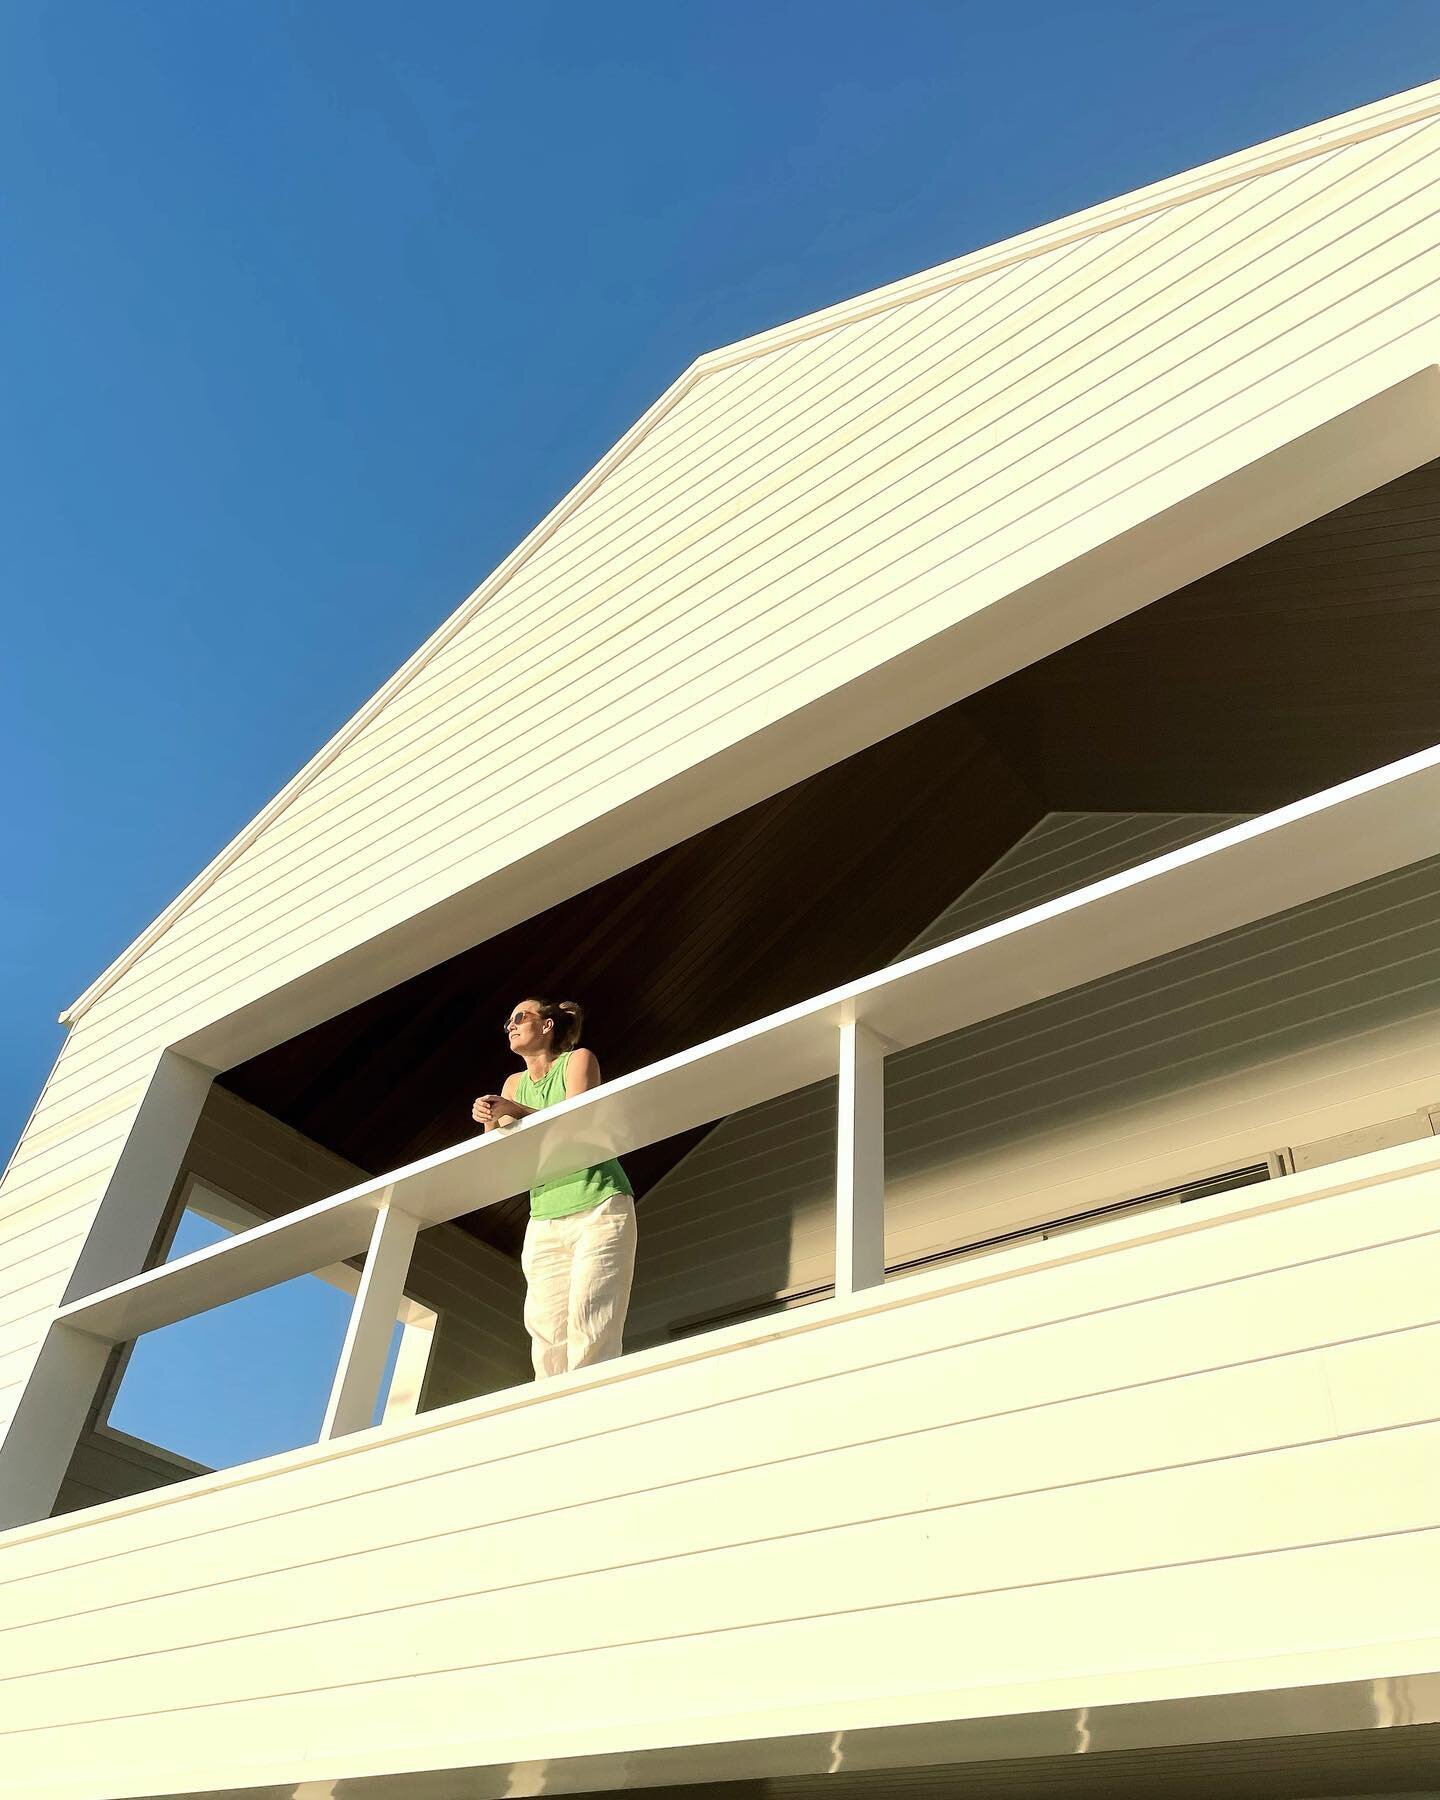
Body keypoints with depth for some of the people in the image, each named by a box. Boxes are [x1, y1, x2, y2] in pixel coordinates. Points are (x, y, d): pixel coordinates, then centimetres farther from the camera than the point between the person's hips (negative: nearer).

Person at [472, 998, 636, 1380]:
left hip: (598, 1209, -4)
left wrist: (517, 1112, -22)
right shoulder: (513, 1084, 18)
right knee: (547, 1337, -8)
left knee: (590, 1334, -15)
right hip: (544, 1222, 5)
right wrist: (491, 1124, -12)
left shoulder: (578, 1060, 4)